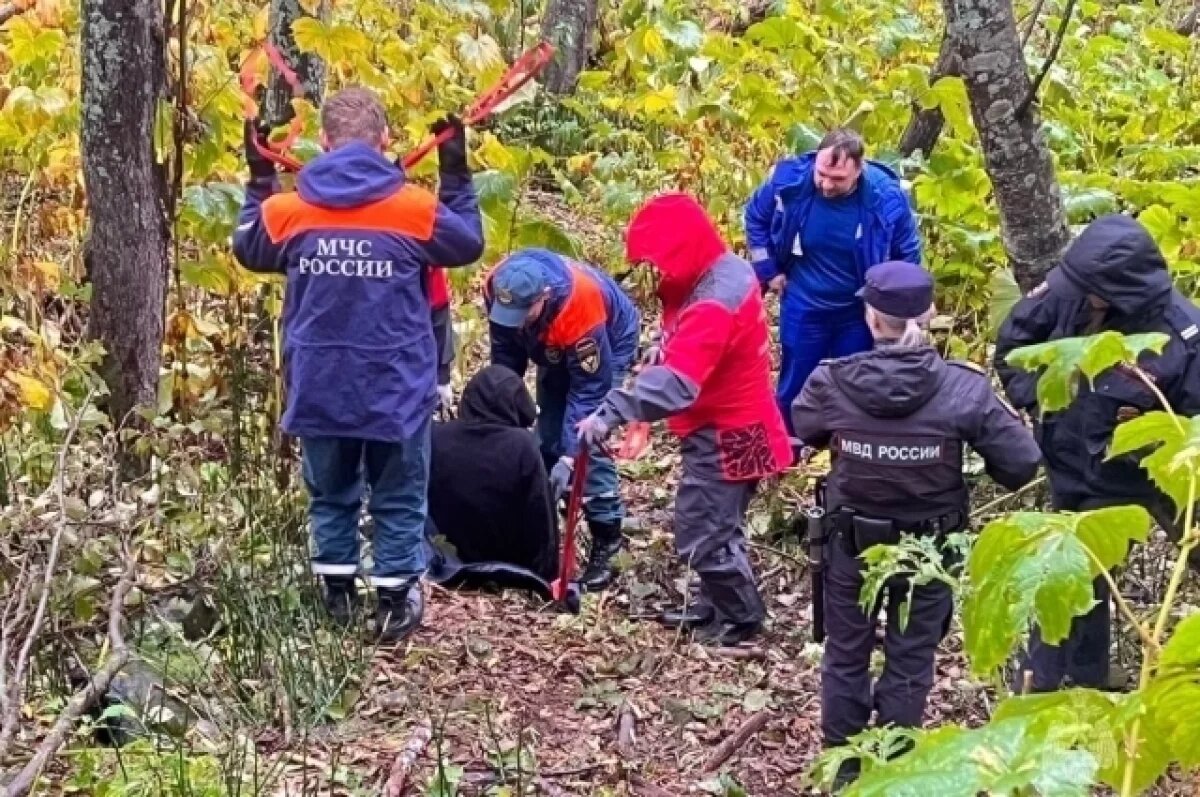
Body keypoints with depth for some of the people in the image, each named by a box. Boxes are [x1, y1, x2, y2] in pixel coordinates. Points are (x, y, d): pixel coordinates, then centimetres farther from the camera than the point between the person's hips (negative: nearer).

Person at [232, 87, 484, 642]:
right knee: (398, 499, 12)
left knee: (330, 495, 19)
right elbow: (469, 244, 7)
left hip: (319, 387, 2)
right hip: (395, 386, -2)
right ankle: (395, 603, 16)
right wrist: (456, 175, 15)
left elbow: (247, 249, 15)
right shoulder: (415, 209, -11)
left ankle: (337, 596, 24)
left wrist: (259, 179, 22)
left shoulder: (288, 210, -6)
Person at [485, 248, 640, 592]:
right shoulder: (500, 287, -28)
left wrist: (570, 457, -37)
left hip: (609, 341, -6)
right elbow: (505, 354, -9)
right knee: (546, 438, 4)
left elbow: (589, 389, -36)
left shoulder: (579, 305, -44)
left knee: (589, 443, -16)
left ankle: (607, 539, -10)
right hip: (556, 349, 6)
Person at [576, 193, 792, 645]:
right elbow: (682, 358, 11)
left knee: (701, 534, -2)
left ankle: (741, 617, 13)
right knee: (715, 525, 21)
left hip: (723, 437, -10)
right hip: (731, 427, 10)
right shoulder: (725, 271, 3)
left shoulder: (714, 304, -29)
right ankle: (716, 607, 35)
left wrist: (613, 412, -45)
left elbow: (675, 383, -40)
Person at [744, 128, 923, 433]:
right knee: (794, 387, 13)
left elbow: (909, 253, -5)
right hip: (803, 308, 0)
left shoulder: (886, 196, -24)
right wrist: (768, 269, -1)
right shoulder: (790, 180, -22)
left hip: (859, 312, 0)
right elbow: (755, 216, 1)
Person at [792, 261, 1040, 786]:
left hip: (852, 543, 1)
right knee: (910, 659, 17)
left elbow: (798, 437, 1)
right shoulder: (963, 388, -21)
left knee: (846, 654, 20)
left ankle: (842, 765, 34)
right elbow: (1022, 464, -14)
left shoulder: (831, 383, -19)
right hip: (929, 547, 0)